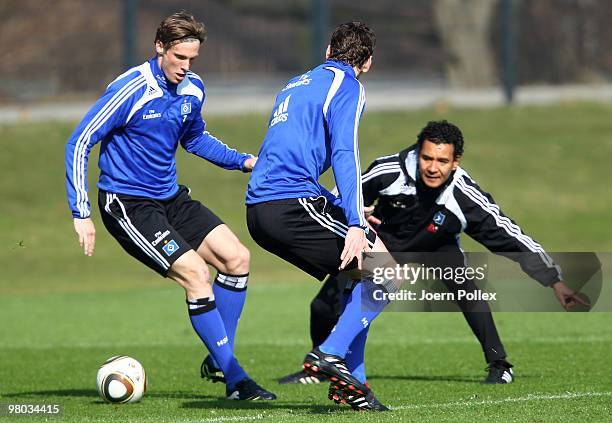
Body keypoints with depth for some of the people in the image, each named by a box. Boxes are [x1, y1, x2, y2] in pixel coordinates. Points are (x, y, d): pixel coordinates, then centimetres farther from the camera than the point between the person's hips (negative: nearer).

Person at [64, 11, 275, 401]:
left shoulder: (193, 90, 2)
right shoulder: (131, 90, -20)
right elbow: (79, 144, -16)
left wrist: (245, 161, 9)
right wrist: (81, 214, -20)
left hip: (170, 198, 8)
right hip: (127, 204, -8)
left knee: (235, 256, -4)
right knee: (195, 273, -19)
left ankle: (220, 359, 8)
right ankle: (236, 381, -15)